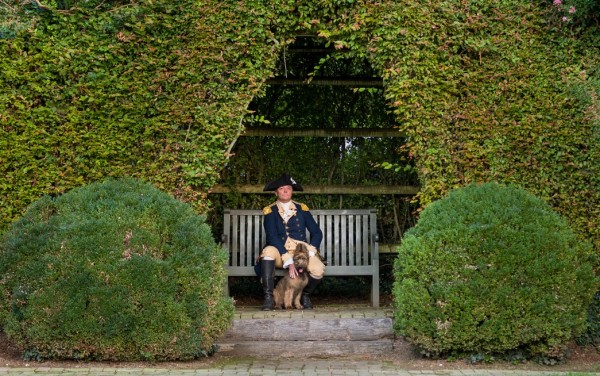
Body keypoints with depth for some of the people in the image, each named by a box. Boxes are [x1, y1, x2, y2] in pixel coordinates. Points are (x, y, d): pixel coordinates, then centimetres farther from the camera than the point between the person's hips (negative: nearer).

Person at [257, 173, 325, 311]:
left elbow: (317, 233, 6)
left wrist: (310, 253, -12)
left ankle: (305, 295, 6)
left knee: (318, 270, -29)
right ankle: (268, 298, -31)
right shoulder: (270, 211, 3)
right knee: (268, 251, -37)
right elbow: (272, 237, -11)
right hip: (280, 252, -1)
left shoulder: (302, 209, 11)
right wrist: (288, 261, -22)